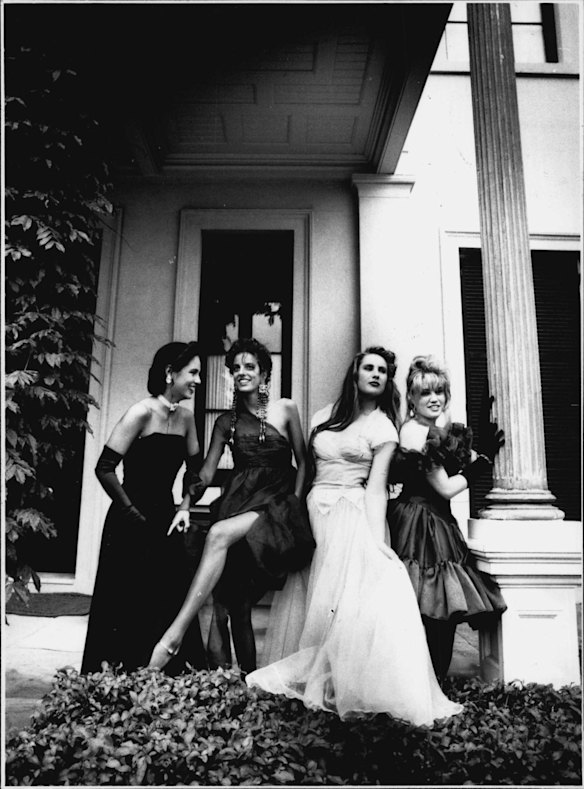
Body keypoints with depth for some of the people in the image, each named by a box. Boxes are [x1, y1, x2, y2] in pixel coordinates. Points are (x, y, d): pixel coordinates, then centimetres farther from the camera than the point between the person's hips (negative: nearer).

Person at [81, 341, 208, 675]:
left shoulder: (186, 416, 5)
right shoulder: (142, 412, -16)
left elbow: (196, 469, 15)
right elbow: (104, 468, -18)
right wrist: (131, 511, -12)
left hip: (166, 521, 7)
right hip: (132, 525, -7)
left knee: (173, 603, 11)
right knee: (127, 609, 4)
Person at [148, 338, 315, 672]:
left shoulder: (286, 409, 4)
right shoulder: (227, 421, 12)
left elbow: (303, 462, 6)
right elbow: (206, 472, 9)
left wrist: (294, 504, -5)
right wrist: (185, 506, -6)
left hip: (277, 502, -4)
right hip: (237, 501, 4)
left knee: (220, 533, -32)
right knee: (236, 602, -1)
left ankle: (176, 632, -28)